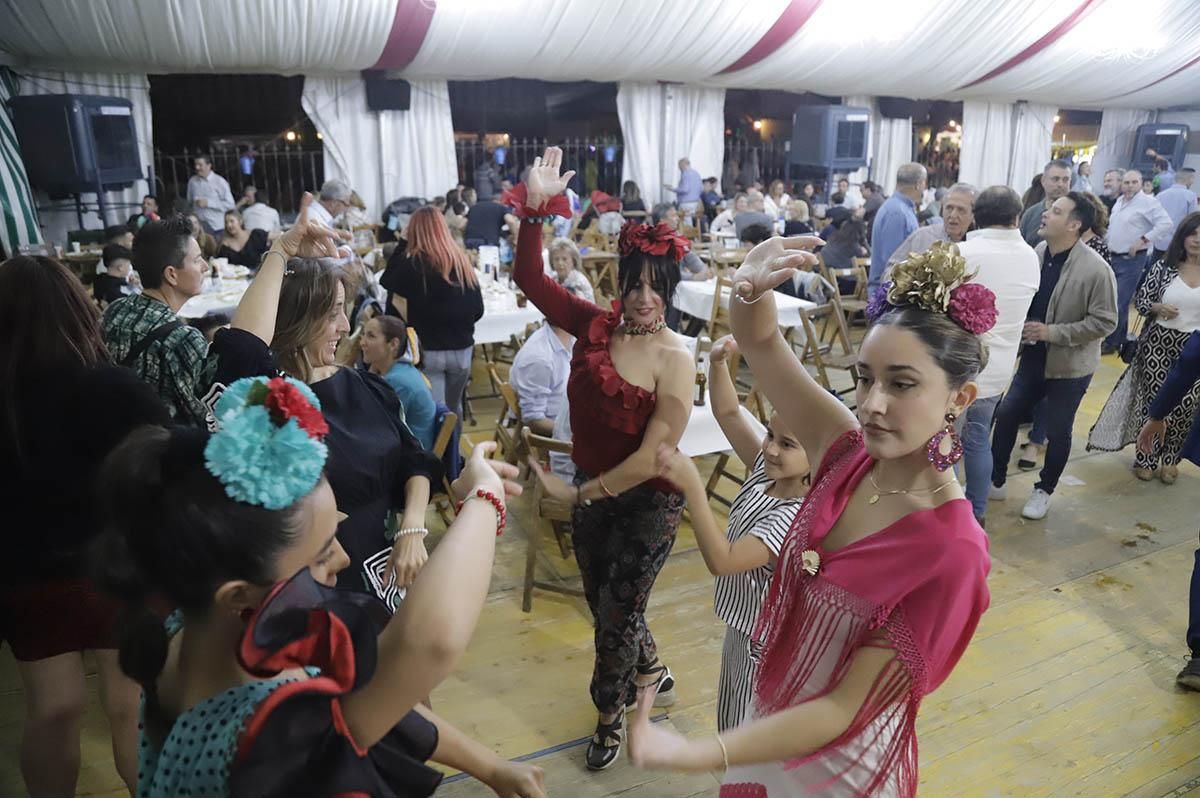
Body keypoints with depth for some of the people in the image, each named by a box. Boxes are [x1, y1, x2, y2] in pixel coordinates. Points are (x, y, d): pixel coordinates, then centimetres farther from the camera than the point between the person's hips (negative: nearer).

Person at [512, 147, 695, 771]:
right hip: (592, 492, 5)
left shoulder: (675, 362, -22)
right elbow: (528, 277, -9)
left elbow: (652, 456, -22)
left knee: (617, 612, 11)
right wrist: (535, 207, -21)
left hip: (648, 501, -5)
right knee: (603, 601, 23)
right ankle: (650, 672, 54)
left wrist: (579, 493, -18)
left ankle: (610, 714, 41)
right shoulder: (594, 326, -8)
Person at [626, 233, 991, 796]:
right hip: (772, 717, 5)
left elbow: (845, 708, -25)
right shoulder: (852, 455, -14)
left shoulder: (952, 554, -29)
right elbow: (761, 344, -16)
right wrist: (753, 287, -39)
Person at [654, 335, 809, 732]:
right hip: (743, 629, 8)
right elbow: (728, 413, -2)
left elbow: (721, 560, -35)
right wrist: (718, 363, -19)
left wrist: (692, 487, -43)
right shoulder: (766, 471, -7)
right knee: (732, 729, 28)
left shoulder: (801, 517, -31)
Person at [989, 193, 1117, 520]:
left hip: (1070, 364, -5)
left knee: (1057, 430, 9)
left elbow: (1105, 322, -18)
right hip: (1034, 355, 5)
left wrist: (1052, 332, -23)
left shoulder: (1096, 269, -21)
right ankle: (996, 481, 25)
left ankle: (1043, 490, 30)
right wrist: (1022, 327, -4)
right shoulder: (1039, 251, -5)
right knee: (1006, 414, 8)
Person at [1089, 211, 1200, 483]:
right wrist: (1157, 307, -17)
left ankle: (1170, 460, 20)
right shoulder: (1164, 267, -1)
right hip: (1158, 344, 0)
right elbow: (1141, 299, 3)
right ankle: (1145, 458, 19)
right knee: (1153, 401, 4)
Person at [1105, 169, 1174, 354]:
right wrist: (1106, 242, 13)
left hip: (1132, 260, -8)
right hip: (1114, 257, 8)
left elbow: (1167, 224, -19)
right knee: (1116, 301, 14)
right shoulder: (1120, 201, 11)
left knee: (1119, 303, -8)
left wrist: (1143, 239, -21)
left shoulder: (1148, 202, -11)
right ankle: (1120, 339, 26)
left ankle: (1110, 342, 2)